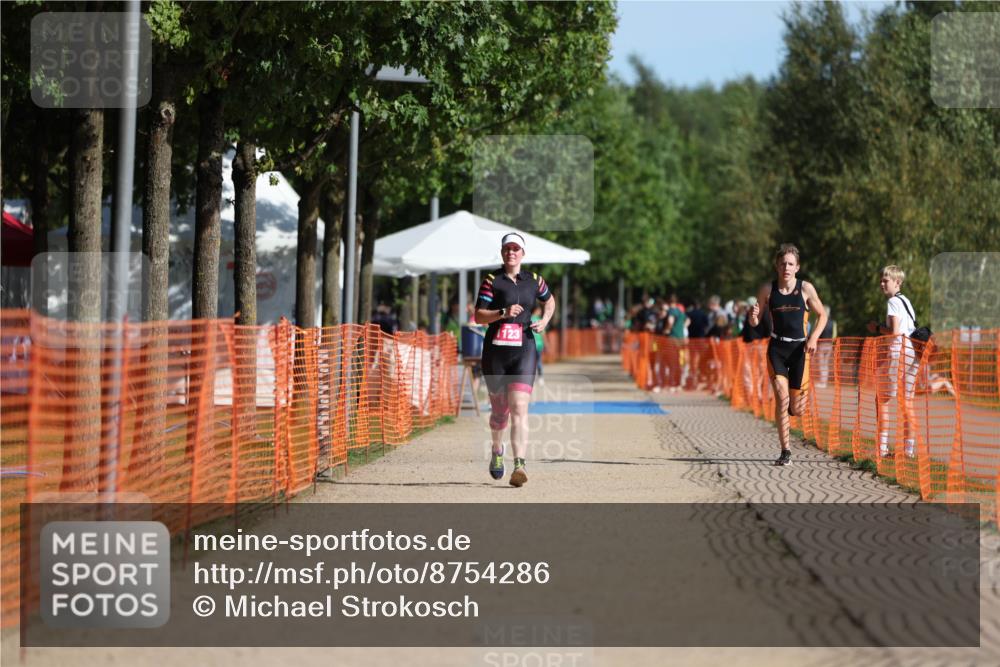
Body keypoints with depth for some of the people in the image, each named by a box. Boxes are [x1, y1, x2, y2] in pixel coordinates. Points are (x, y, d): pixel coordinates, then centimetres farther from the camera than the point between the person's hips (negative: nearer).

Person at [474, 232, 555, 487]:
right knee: (499, 409, 10)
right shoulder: (492, 281, 2)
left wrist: (544, 321, 9)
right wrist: (503, 313, -20)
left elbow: (549, 302, 29)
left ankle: (519, 465, -26)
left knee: (519, 408, -16)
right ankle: (497, 450, 41)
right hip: (495, 351, 0)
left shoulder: (534, 280, 10)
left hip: (524, 351, 0)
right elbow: (478, 316, -4)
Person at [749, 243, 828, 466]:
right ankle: (785, 451, -10)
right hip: (777, 347, 0)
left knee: (797, 409, 2)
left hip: (799, 348, 0)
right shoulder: (768, 290, 0)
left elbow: (822, 315, 8)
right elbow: (754, 322, 6)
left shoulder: (805, 288, -2)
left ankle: (797, 399, 42)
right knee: (781, 396, -17)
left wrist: (813, 338, -7)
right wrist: (753, 316, -18)